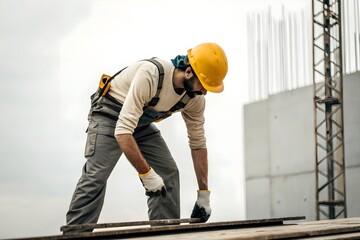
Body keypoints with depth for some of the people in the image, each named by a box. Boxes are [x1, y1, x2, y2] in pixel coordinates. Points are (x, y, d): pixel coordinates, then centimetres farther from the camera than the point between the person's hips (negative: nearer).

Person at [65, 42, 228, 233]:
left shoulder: (195, 97, -16)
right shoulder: (150, 74, -39)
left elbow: (198, 143, -4)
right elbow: (123, 131, -42)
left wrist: (204, 195, -4)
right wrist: (147, 174, -39)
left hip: (142, 122, 7)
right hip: (109, 115, -7)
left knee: (168, 173, -3)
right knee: (95, 176, -21)